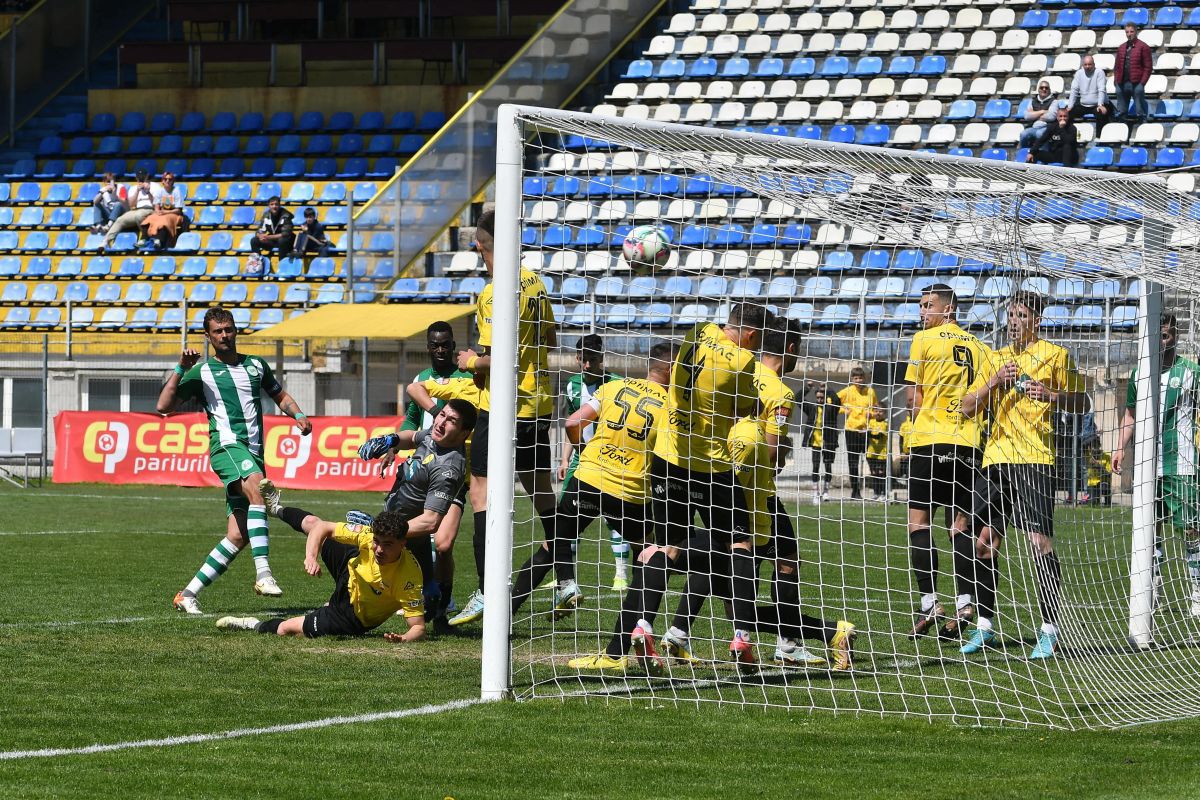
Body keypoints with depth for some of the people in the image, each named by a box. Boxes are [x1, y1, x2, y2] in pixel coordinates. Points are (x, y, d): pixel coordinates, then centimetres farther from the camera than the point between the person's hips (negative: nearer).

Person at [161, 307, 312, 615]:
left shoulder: (255, 365, 20)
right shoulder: (201, 372, 7)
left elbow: (280, 395, 33)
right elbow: (163, 406, -1)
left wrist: (298, 415, 13)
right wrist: (180, 370, -10)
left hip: (254, 453, 6)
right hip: (227, 445, -6)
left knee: (238, 536, -2)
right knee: (257, 488, -36)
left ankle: (188, 594, 7)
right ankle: (263, 574, -45)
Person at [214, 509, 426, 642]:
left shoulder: (408, 577, -43)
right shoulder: (369, 535, -31)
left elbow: (418, 627, -38)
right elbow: (322, 527, -20)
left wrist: (403, 639, -61)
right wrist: (311, 557, -39)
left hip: (351, 615, -5)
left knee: (284, 629, 0)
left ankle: (258, 627, 39)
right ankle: (278, 509, 61)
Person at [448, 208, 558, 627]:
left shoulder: (494, 293, -17)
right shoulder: (536, 284, 8)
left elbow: (500, 357, -21)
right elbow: (550, 341, 17)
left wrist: (472, 361, -4)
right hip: (540, 404, 8)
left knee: (481, 493, -4)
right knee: (541, 492, 17)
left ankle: (487, 592, -12)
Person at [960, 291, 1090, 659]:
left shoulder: (1054, 355, 3)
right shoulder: (994, 360, 18)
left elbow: (1082, 403, 4)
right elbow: (968, 407, 12)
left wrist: (1054, 396, -15)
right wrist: (993, 383, -5)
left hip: (1034, 459, -5)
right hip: (995, 459, 5)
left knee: (1040, 540, -13)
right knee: (985, 541, 3)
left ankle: (1050, 630, -10)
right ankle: (985, 626, 14)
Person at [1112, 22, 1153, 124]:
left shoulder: (1143, 47, -1)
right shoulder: (1121, 48, 17)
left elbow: (1148, 66, -4)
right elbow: (1117, 65, 19)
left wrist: (1143, 81, -12)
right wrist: (1116, 79, 6)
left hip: (1136, 84, -6)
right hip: (1122, 83, 6)